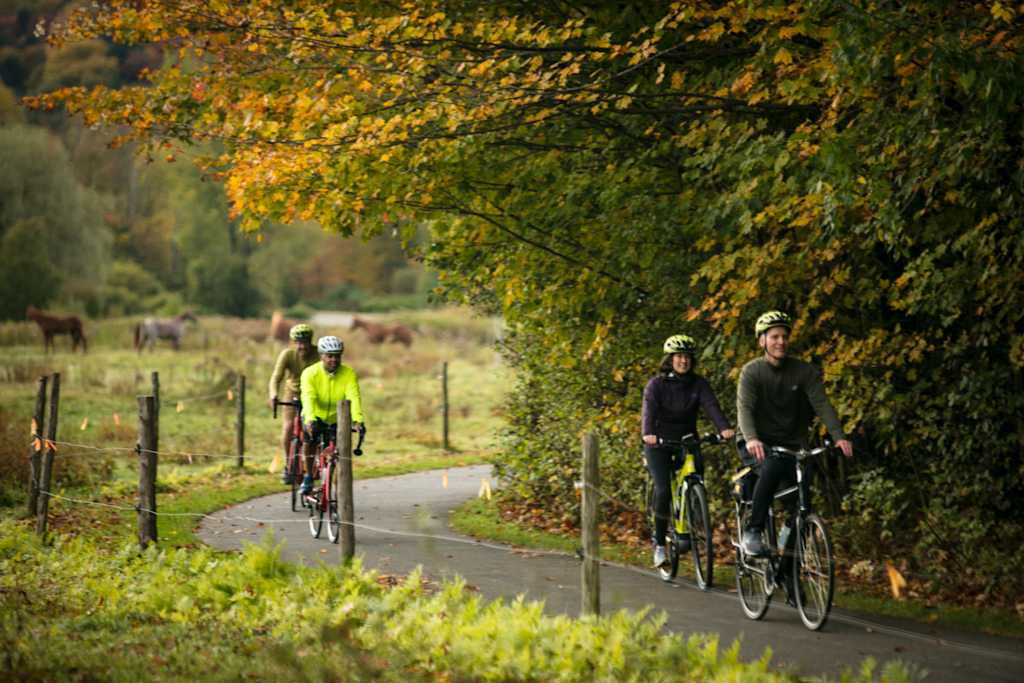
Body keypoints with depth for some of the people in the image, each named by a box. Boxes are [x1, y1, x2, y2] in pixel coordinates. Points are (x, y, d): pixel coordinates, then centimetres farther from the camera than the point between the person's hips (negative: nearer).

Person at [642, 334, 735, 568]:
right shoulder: (656, 384, -7)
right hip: (659, 443, -3)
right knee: (663, 490, -18)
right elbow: (649, 410, -22)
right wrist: (647, 433, -43)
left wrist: (724, 428, -36)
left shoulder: (698, 384, 0)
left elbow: (711, 405, -16)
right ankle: (659, 544, -4)